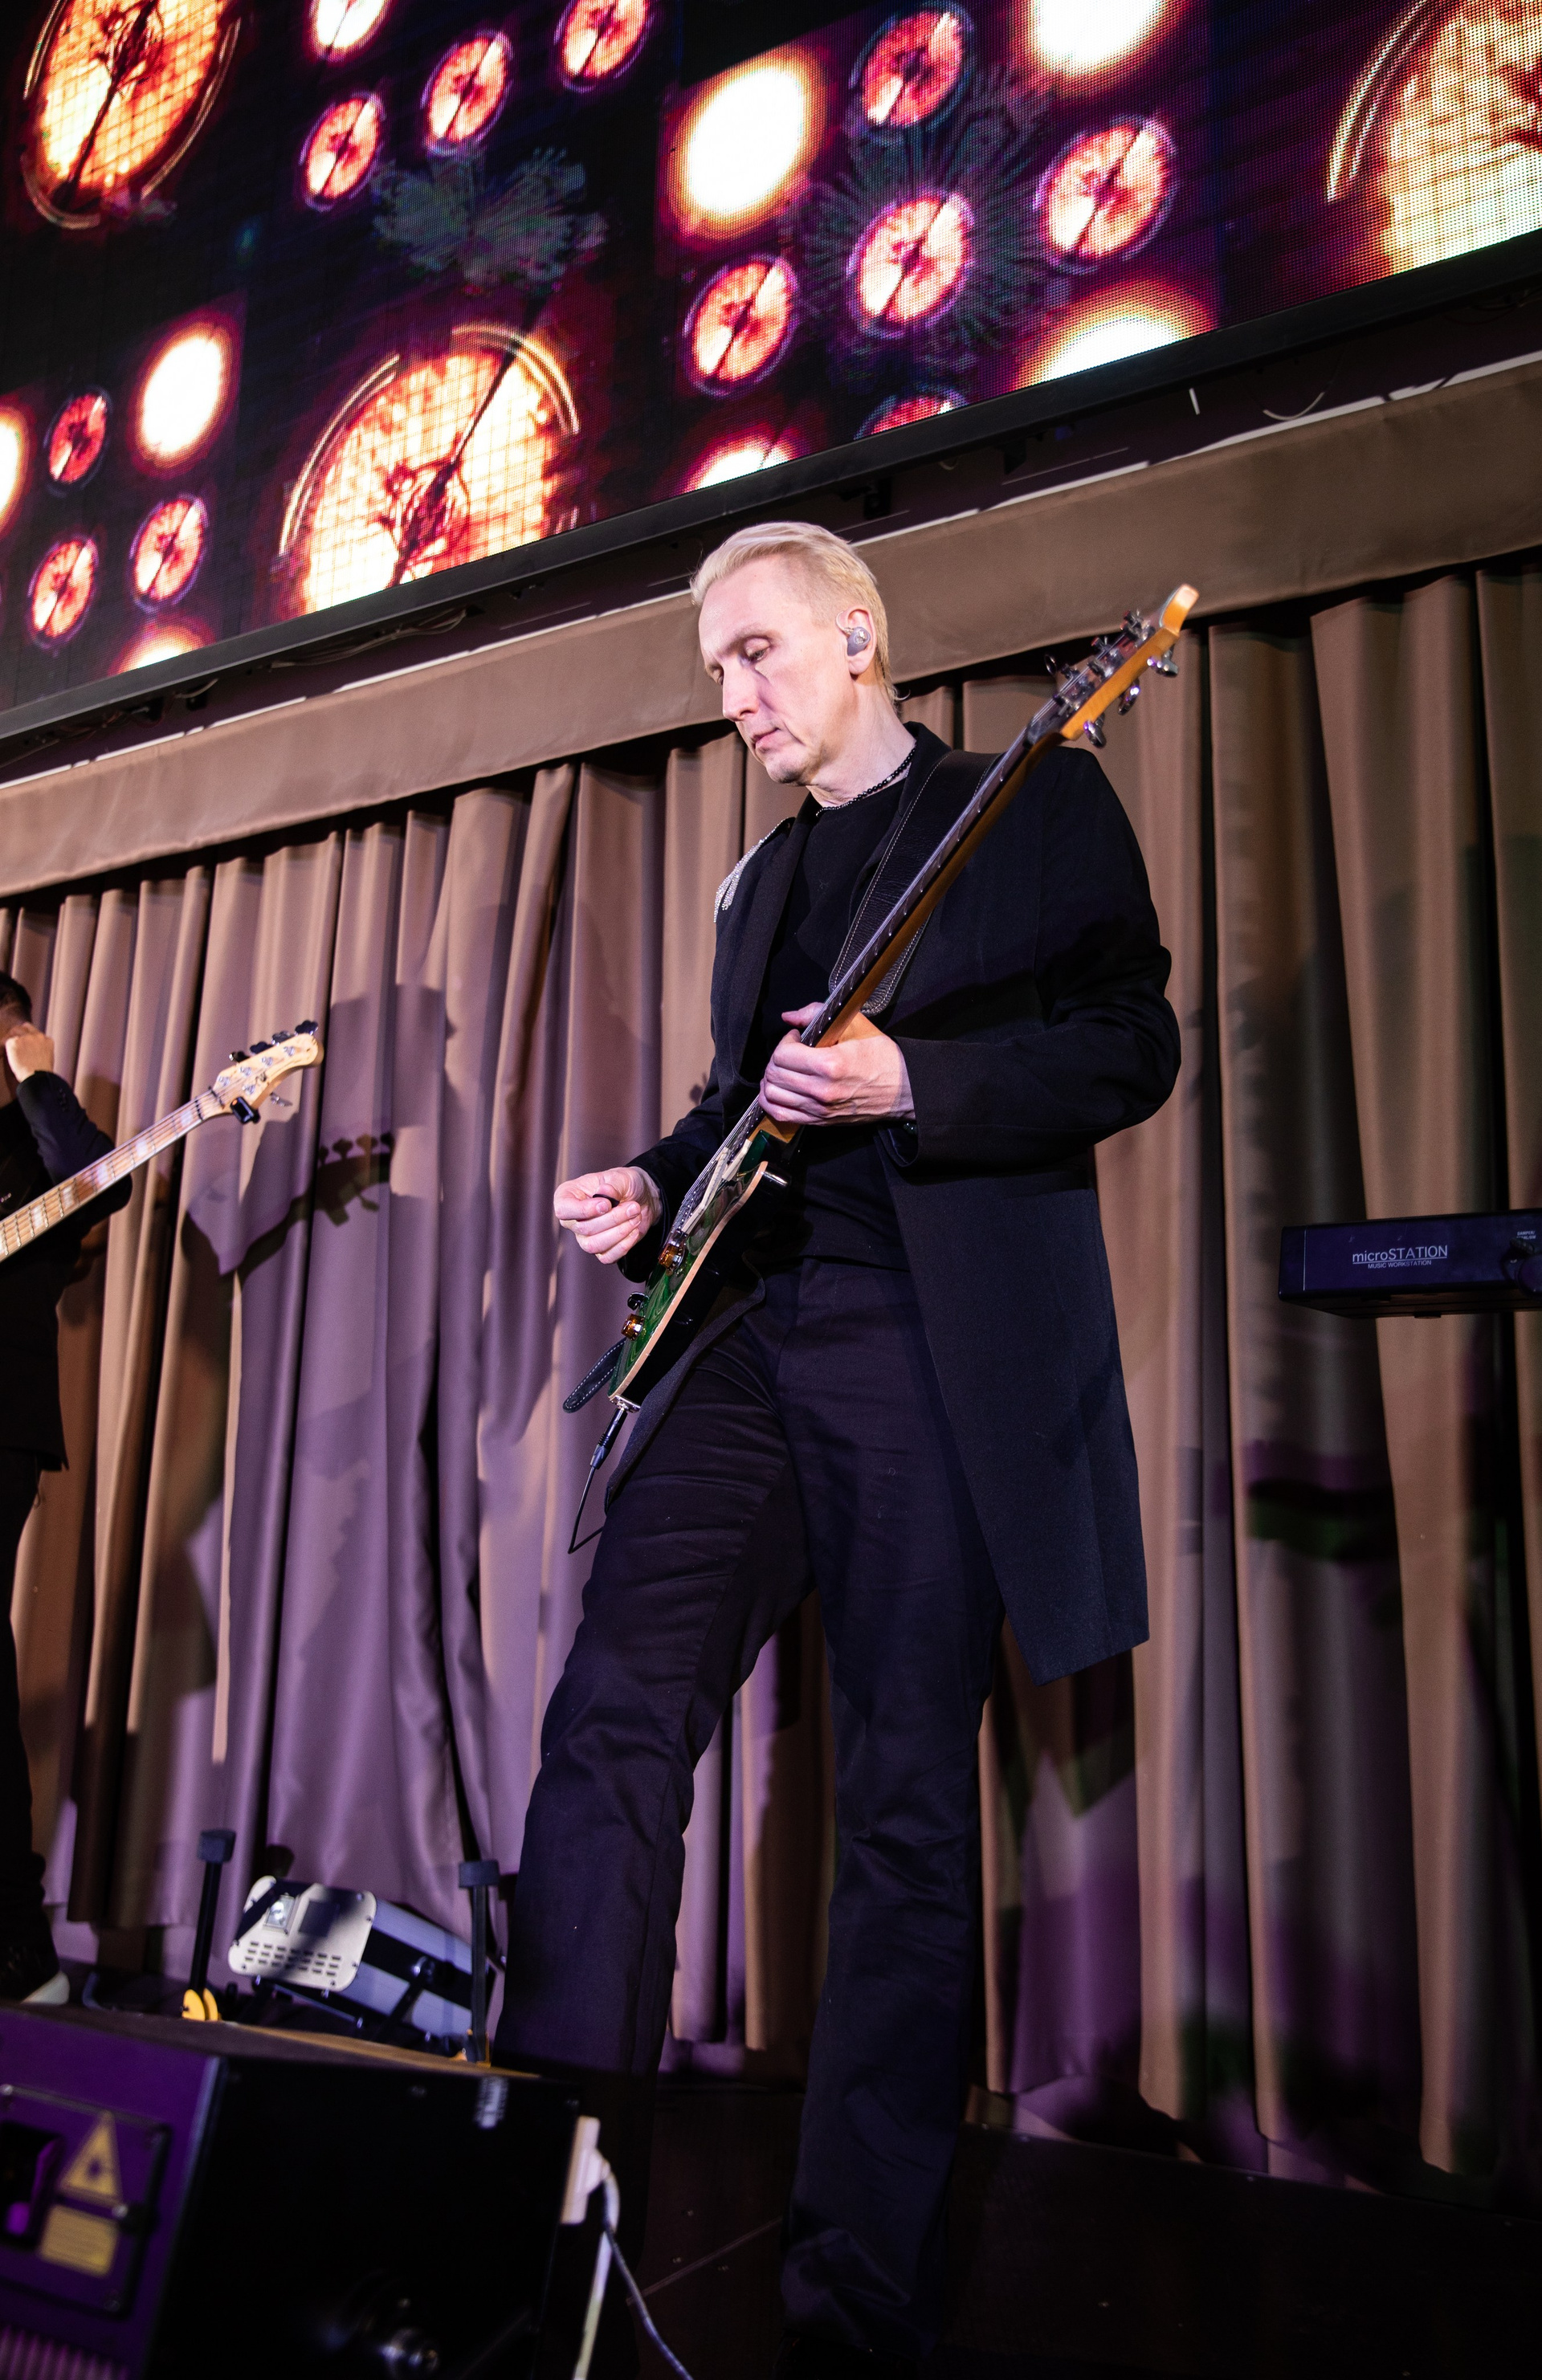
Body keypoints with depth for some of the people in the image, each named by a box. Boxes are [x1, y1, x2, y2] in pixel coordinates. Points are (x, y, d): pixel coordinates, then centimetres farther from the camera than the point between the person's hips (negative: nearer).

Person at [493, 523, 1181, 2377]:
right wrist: (655, 1188, 9)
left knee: (908, 1804, -1)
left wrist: (907, 1084, -16)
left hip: (937, 1339, -6)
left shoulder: (1037, 800, 7)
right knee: (610, 1718, -5)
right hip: (741, 1328, 6)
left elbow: (1133, 1046, -3)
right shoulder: (756, 881, 26)